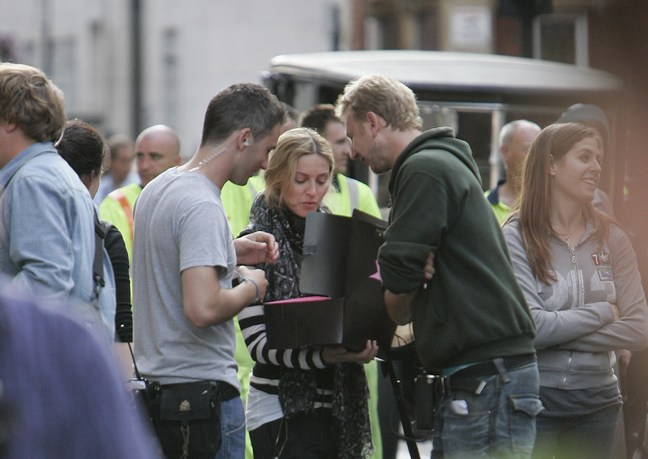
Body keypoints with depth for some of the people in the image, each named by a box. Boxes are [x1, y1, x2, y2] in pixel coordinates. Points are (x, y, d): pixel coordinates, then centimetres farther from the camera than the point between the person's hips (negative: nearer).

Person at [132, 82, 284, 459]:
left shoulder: (158, 188, 11)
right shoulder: (202, 207, -20)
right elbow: (202, 308, -29)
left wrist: (231, 252, 18)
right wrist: (250, 287, -10)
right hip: (201, 385, -10)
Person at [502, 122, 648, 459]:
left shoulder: (611, 238, 5)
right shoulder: (516, 237, -7)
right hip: (534, 397, -4)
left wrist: (559, 334, -12)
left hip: (598, 402, 4)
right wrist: (602, 312, -7)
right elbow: (528, 327, -17)